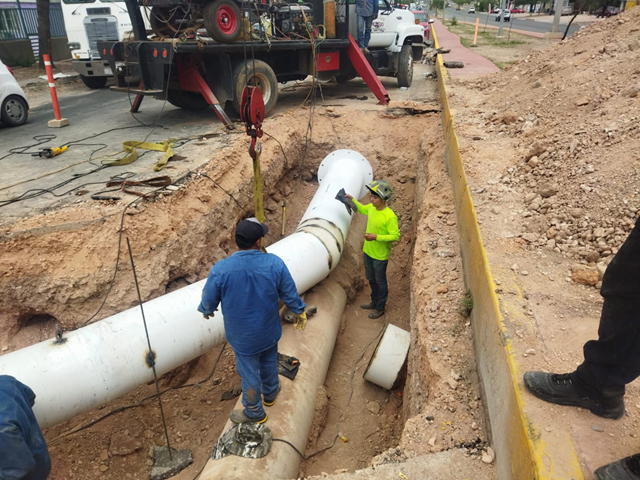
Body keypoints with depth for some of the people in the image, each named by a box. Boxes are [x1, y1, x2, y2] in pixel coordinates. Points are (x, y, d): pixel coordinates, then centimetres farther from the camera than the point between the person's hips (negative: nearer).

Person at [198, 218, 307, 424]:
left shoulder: (220, 270, -26)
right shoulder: (275, 263, -21)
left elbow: (209, 301, -10)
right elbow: (290, 295, -8)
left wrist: (205, 311, 15)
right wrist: (300, 312, 12)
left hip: (243, 337, -2)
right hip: (269, 332, 2)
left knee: (249, 372, 18)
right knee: (269, 363, 28)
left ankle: (254, 413, 41)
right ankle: (270, 394, 55)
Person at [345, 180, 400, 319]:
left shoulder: (390, 217, -28)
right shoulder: (371, 207, -5)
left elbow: (395, 236, -25)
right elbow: (362, 209, 18)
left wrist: (376, 237, -31)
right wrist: (353, 200, 6)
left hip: (380, 256, -8)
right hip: (368, 251, 8)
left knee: (380, 282, 12)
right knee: (371, 279, 24)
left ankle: (380, 308, 31)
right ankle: (374, 302, 45)